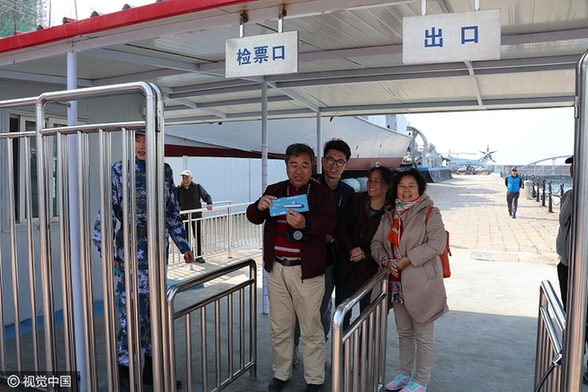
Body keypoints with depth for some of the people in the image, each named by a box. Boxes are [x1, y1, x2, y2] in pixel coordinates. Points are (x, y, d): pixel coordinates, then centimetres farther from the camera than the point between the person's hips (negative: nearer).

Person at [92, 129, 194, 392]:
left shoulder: (165, 171, 8)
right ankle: (125, 370, 15)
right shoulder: (119, 171, -6)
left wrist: (183, 245, 13)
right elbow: (107, 213, -11)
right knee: (133, 309, -2)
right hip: (131, 249, -5)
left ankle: (151, 367, 27)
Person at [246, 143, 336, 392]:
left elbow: (328, 223, -17)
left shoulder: (322, 193, -2)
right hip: (276, 269, 4)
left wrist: (305, 222, -39)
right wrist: (259, 207, -23)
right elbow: (253, 217, 1)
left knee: (311, 329, 7)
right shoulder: (274, 190, 9)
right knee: (279, 328, 15)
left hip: (307, 270, -3)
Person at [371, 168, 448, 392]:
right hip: (397, 282, 6)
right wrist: (385, 260, -12)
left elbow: (437, 243, -19)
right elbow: (377, 243, 8)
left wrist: (407, 259, -21)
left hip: (422, 283, -6)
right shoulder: (389, 215, 9)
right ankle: (404, 374, 35)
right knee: (404, 333, 19)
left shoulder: (429, 213, -9)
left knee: (423, 335, 8)